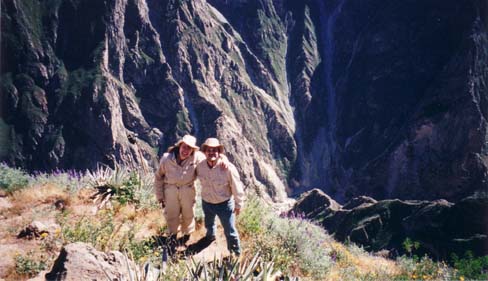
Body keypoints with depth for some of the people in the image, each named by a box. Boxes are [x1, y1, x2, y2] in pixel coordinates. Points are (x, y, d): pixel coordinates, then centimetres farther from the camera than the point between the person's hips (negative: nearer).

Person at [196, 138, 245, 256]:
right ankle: (210, 236, 66)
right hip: (206, 202, 5)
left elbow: (236, 187, -18)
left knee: (230, 231, 6)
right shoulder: (200, 166, -19)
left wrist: (238, 205, -7)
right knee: (209, 224, 33)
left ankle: (236, 254, 28)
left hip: (224, 204, -5)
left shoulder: (228, 168, -31)